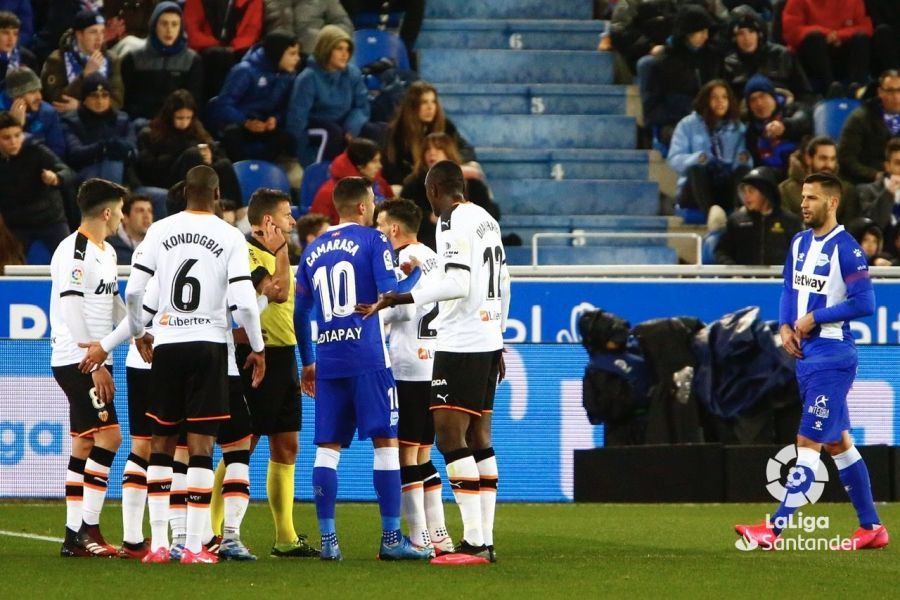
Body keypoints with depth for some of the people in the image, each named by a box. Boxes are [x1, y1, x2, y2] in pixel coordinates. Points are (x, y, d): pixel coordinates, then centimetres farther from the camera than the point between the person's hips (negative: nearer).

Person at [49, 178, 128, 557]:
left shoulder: (106, 253, 16)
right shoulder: (73, 252, -14)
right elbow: (71, 311, -19)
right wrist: (95, 365, -21)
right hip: (76, 361, -10)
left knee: (84, 443, 8)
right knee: (108, 436, -15)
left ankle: (75, 537, 9)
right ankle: (89, 530, -14)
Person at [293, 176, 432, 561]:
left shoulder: (313, 251, 15)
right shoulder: (372, 241, 0)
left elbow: (300, 313, 19)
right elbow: (390, 295, -9)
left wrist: (307, 363, 28)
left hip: (327, 360, 5)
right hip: (368, 357, -5)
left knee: (327, 447, 5)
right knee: (385, 441, -1)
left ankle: (328, 539, 1)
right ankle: (391, 539, -4)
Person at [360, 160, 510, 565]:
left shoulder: (453, 221, -11)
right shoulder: (487, 220, 15)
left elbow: (457, 284, -21)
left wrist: (400, 300, -21)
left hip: (460, 344, -9)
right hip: (488, 341, 9)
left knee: (450, 434, -9)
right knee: (478, 437, 9)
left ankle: (474, 542, -15)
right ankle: (486, 541, 7)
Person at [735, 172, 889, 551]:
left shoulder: (846, 249, -14)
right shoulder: (799, 243, 11)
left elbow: (865, 303, -19)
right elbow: (789, 290, 20)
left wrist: (814, 318, -16)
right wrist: (785, 326, 2)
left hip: (832, 358, -9)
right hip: (805, 355, 9)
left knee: (808, 443, -9)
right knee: (838, 443, 13)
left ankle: (775, 529, -13)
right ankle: (871, 527, 20)